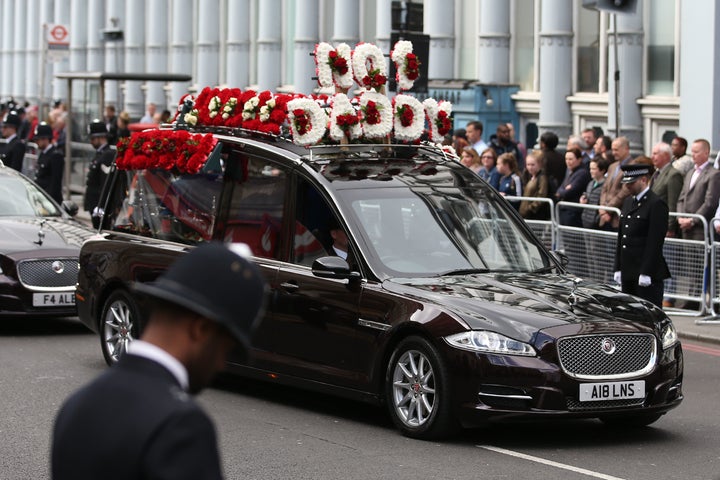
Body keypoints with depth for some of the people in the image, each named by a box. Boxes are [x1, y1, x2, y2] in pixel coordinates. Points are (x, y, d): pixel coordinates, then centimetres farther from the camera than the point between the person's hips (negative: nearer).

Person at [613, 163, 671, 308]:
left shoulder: (656, 204, -10)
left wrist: (646, 273, -19)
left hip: (648, 274, -8)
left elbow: (655, 242, -15)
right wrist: (618, 268, 14)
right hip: (628, 273, 8)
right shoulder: (628, 202, 16)